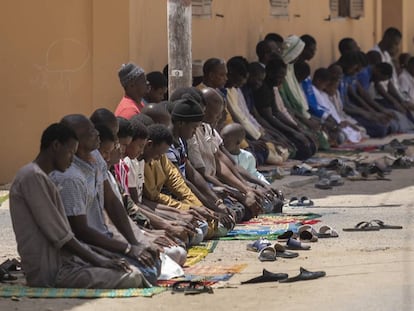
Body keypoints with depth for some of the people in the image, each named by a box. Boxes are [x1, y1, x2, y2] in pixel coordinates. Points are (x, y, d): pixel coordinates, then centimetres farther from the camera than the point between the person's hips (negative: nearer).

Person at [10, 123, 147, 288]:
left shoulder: (40, 177, 19)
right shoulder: (33, 177, -13)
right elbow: (59, 235, -16)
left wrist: (100, 259, 9)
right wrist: (99, 261, -10)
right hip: (50, 272, -11)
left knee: (133, 272, 4)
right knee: (132, 278, -18)